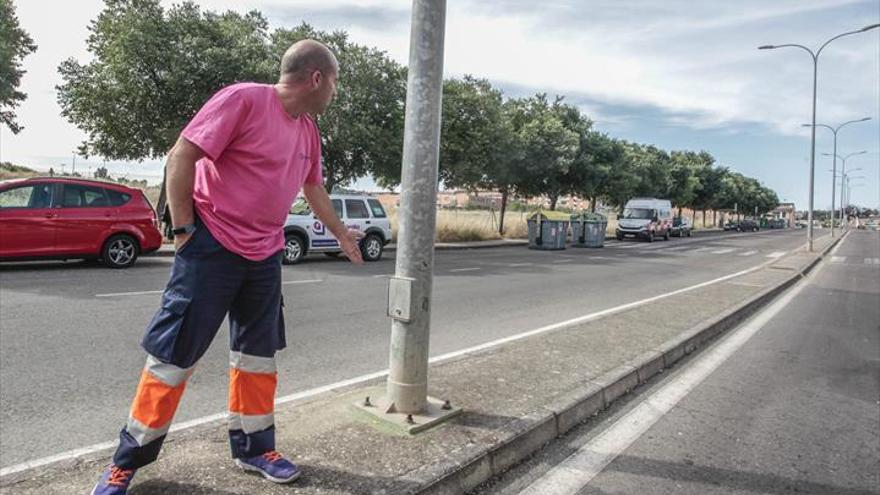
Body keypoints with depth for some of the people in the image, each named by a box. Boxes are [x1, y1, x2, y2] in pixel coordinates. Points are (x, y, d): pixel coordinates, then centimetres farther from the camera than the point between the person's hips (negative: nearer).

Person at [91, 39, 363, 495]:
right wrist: (184, 228, -15)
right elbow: (181, 156, -15)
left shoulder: (308, 130, 11)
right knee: (174, 353, 0)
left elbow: (313, 188, 25)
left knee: (258, 351, 12)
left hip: (264, 256, 8)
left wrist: (341, 232, 33)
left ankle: (253, 447, 26)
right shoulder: (243, 99, -14)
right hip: (213, 247, -7)